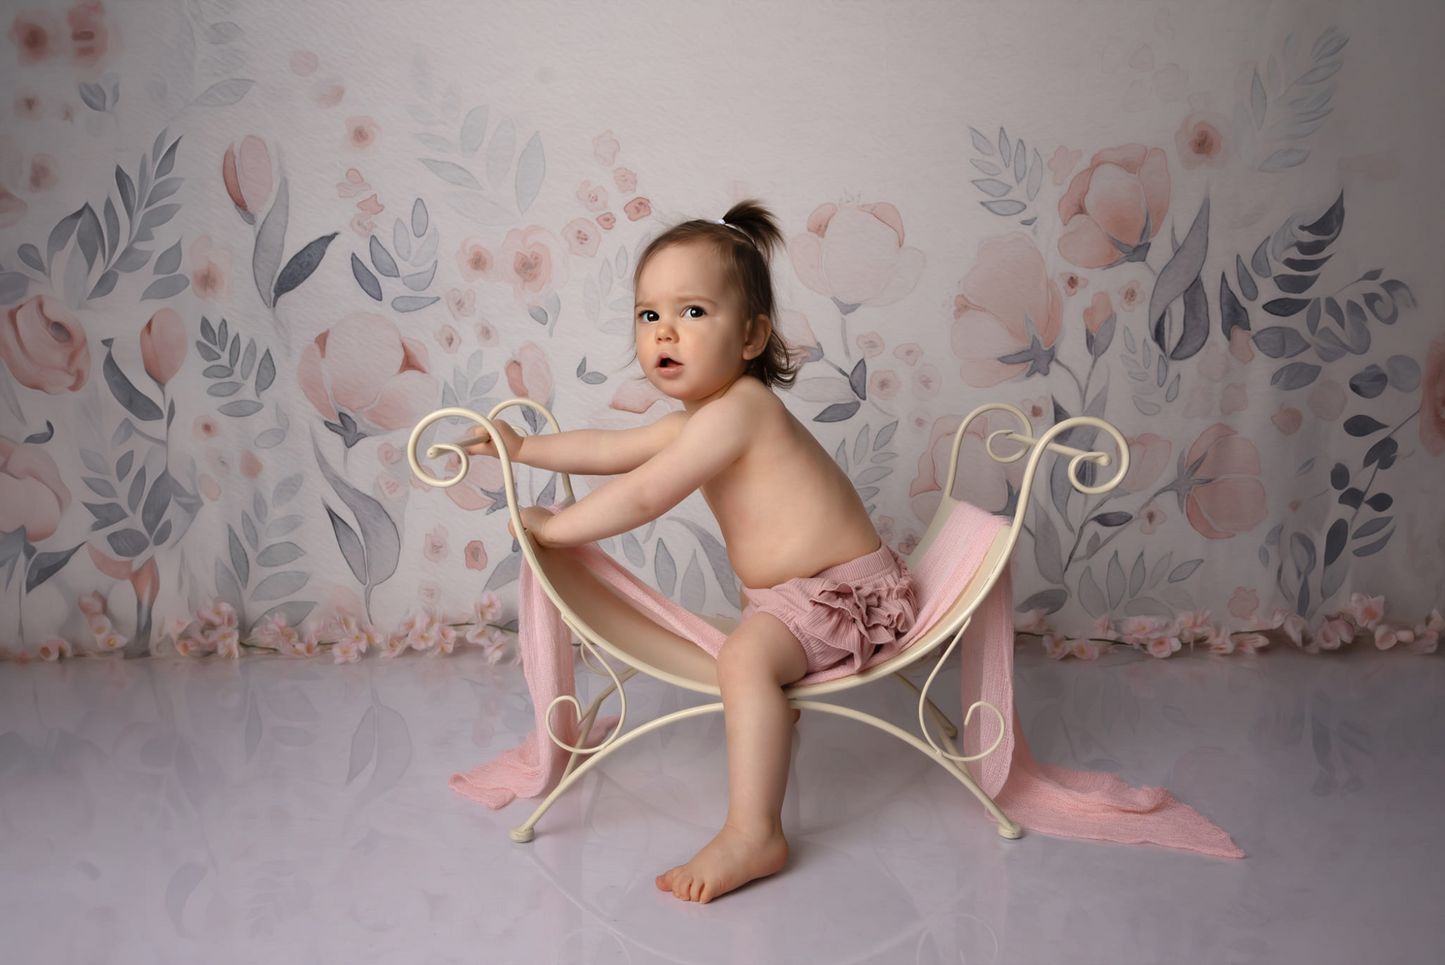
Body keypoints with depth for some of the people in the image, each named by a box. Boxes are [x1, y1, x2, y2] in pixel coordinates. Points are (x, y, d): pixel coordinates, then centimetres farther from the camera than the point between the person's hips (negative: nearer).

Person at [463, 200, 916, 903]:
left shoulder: (733, 409, -22)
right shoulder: (697, 419, 10)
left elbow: (642, 496, -24)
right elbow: (612, 450, 22)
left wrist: (554, 526, -13)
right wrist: (524, 448, 22)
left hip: (842, 590, -11)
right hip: (785, 598, 11)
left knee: (745, 657, -31)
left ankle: (752, 834, -28)